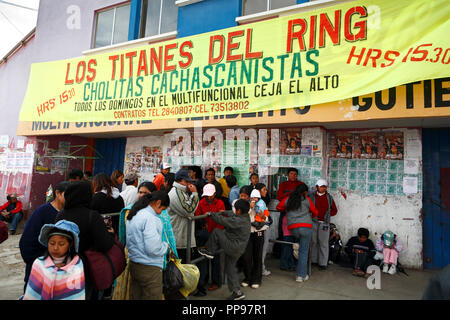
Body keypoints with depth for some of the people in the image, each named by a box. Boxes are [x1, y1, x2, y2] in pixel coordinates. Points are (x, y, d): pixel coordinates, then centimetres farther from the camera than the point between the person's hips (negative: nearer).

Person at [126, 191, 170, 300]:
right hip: (150, 268, -9)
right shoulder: (150, 218, -21)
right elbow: (153, 249, -25)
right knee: (152, 296, 4)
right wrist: (166, 246, -6)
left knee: (135, 296, 19)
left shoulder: (133, 215, 9)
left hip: (134, 265, 9)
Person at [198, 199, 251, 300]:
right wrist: (224, 212, 33)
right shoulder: (246, 217, 5)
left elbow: (223, 221, -22)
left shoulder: (238, 221, -23)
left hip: (233, 247, -10)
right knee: (230, 269, 17)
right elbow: (233, 215, 23)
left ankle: (209, 252, 7)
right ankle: (237, 292, 22)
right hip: (237, 250, 10)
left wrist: (212, 214, -10)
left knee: (216, 232, -5)